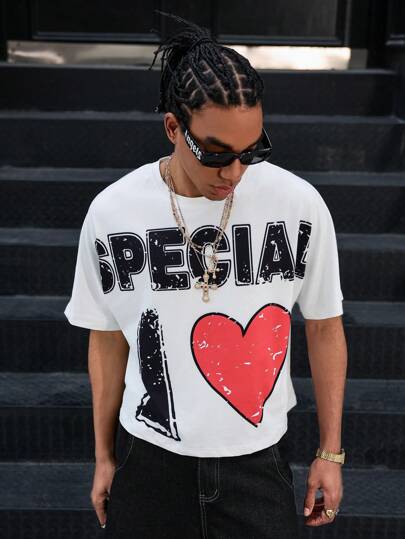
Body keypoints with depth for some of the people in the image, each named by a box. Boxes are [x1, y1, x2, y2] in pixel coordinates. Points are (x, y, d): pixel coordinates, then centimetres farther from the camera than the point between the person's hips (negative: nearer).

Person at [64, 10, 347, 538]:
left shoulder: (300, 204, -13)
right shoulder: (111, 213, -11)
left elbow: (324, 327, 0)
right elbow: (107, 339, 2)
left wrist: (330, 453, 5)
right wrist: (105, 456, 10)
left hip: (258, 460, 0)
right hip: (149, 460, 1)